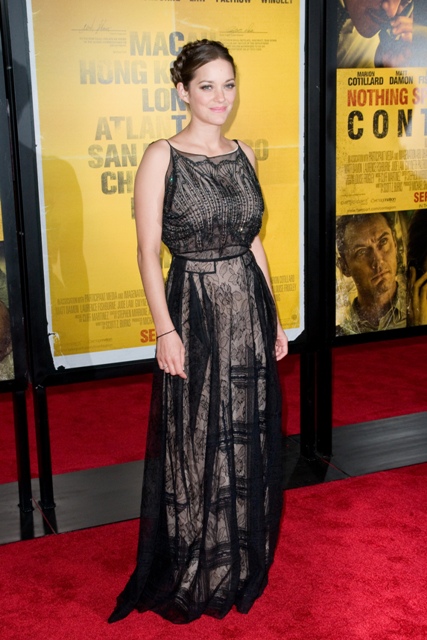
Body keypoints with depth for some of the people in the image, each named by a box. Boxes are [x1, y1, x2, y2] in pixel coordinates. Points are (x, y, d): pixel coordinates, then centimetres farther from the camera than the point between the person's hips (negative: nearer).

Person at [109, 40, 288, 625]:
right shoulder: (162, 157, -8)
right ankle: (193, 577, 28)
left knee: (249, 439, 14)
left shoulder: (244, 154, 9)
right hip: (195, 313, -5)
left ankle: (242, 564, 36)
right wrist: (165, 331, -15)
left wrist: (273, 318, 12)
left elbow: (254, 242, 13)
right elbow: (147, 253, -9)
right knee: (195, 445, 7)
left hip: (250, 312, 5)